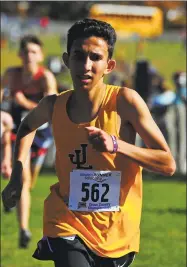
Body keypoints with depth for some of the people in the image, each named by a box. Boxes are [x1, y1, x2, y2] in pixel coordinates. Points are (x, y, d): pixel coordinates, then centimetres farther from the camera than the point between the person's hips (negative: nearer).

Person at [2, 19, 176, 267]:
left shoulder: (125, 101, -14)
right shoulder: (53, 106, -6)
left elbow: (168, 164, -16)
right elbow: (28, 125, 20)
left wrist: (116, 145, -29)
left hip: (116, 229, 0)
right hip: (68, 223, 0)